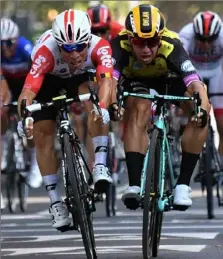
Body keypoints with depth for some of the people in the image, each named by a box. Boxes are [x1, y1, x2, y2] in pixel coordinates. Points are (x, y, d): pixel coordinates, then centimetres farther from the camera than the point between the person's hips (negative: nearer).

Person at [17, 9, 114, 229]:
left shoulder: (99, 47, -36)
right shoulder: (46, 52, -41)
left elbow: (106, 80, -50)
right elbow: (29, 88, -48)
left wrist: (103, 106, -68)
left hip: (80, 78, 1)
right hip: (48, 81, -1)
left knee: (95, 102, -30)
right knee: (43, 137, -8)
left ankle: (100, 166, -26)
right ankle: (56, 203, 2)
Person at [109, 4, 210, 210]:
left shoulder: (171, 47, -38)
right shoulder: (120, 46, -36)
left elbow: (195, 83, -48)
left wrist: (202, 108, -67)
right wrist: (110, 104, -69)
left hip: (170, 79, 0)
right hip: (136, 81, 0)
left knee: (200, 110, -26)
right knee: (138, 111, -32)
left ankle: (183, 183, -19)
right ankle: (134, 185, -34)